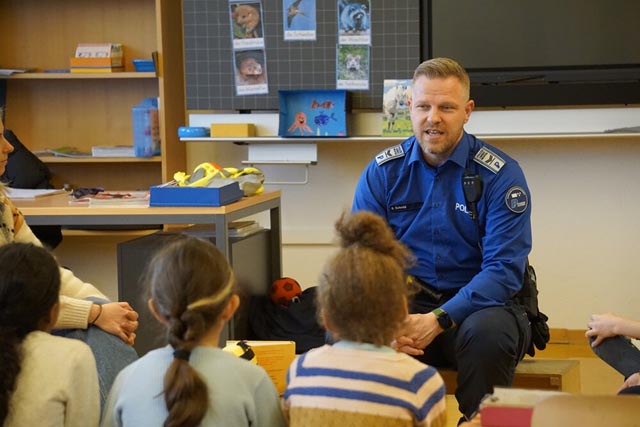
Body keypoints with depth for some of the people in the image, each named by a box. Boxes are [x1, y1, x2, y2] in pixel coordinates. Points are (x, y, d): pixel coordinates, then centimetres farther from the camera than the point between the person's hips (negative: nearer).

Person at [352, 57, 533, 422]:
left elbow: (504, 269, -13)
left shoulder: (501, 174, -6)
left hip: (478, 305, -2)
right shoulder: (382, 172, 3)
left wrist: (438, 320, -27)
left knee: (488, 331, -37)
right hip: (405, 304, 2)